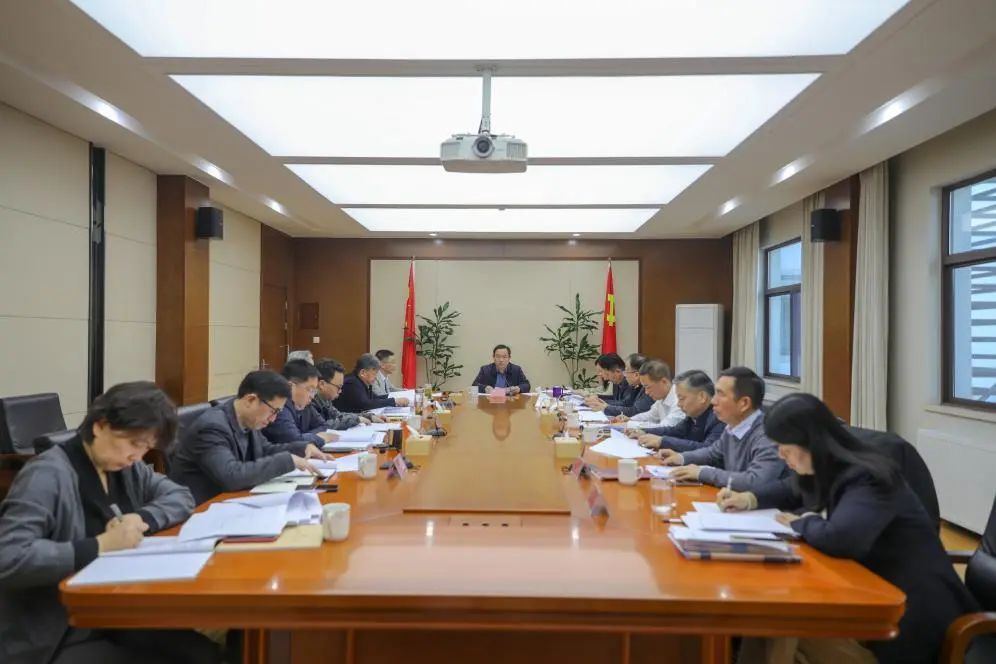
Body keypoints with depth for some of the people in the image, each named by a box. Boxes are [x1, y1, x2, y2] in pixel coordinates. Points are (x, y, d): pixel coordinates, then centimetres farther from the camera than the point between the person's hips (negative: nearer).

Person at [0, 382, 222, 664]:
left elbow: (181, 496, 9)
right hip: (54, 641, -7)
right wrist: (98, 546, -28)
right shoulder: (47, 476, -19)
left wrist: (142, 519, -10)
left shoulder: (127, 467, 4)